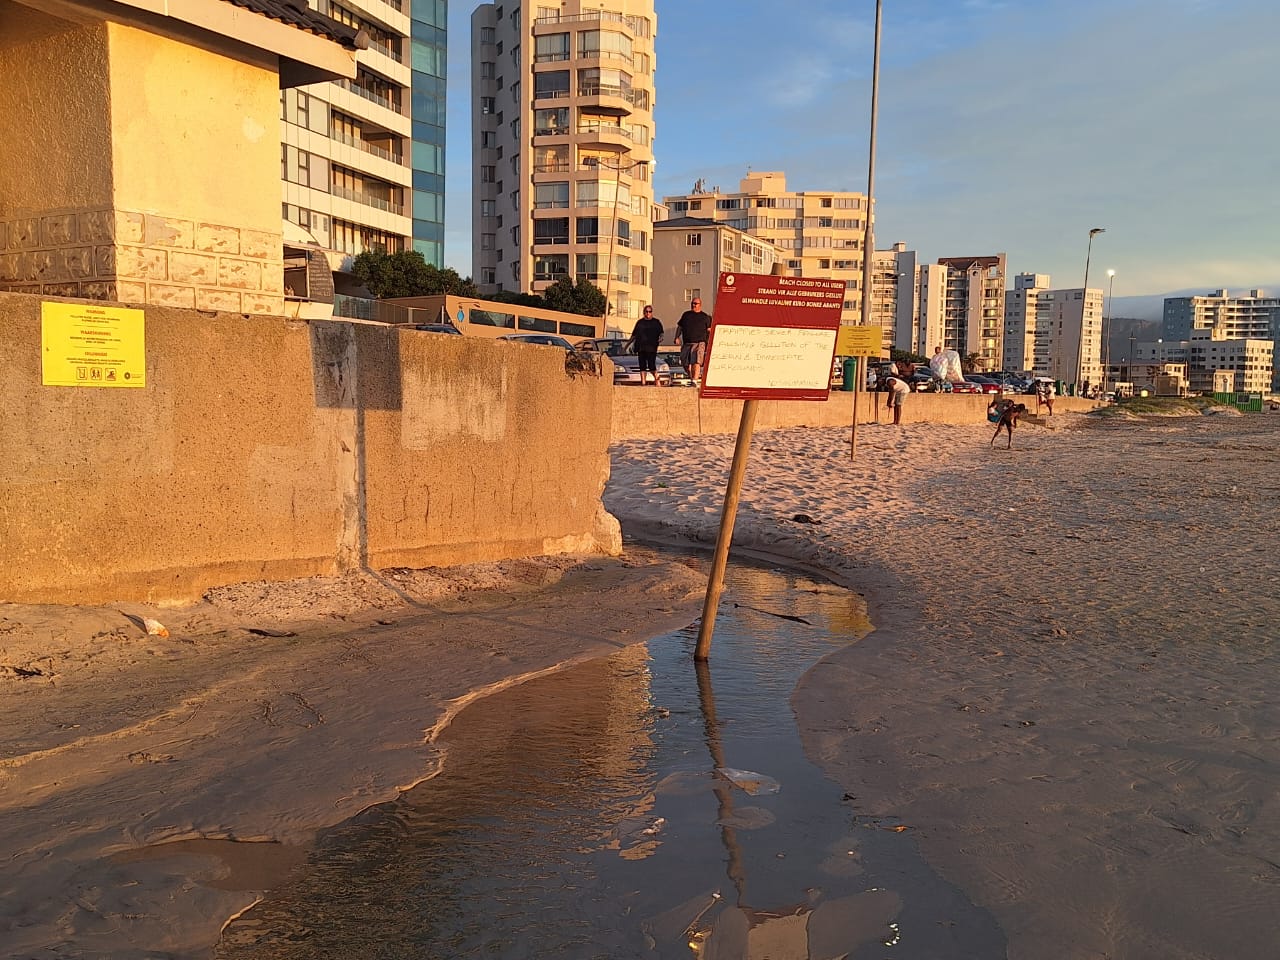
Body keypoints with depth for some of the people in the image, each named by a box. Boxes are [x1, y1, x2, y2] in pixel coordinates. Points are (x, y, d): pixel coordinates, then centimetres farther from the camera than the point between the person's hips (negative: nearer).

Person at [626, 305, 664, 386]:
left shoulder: (656, 322, 12)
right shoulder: (640, 322, 18)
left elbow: (661, 333, 10)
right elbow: (634, 334, 23)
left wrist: (660, 338, -11)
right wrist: (629, 342, 19)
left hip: (652, 347, -3)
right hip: (641, 347, 3)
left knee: (651, 365, -12)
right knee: (642, 365, 0)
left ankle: (656, 379, 8)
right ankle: (643, 382, 3)